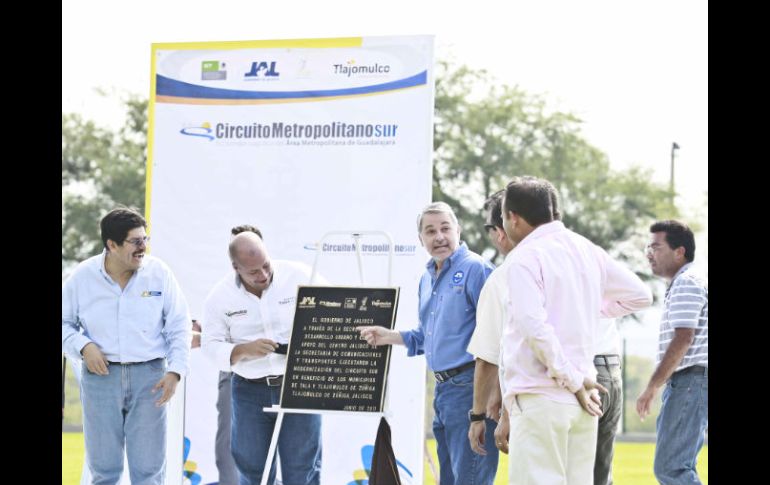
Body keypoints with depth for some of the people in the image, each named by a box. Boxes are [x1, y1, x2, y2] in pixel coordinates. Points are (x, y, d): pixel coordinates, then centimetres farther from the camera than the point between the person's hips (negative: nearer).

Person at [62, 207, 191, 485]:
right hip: (100, 376, 1)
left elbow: (179, 327, 3)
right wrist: (83, 347, -9)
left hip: (149, 377, -1)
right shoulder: (83, 277, 0)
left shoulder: (159, 273, -1)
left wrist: (175, 371, -7)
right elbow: (64, 323, 9)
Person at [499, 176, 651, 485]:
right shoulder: (586, 250, 12)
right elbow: (640, 295, 22)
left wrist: (573, 381, -13)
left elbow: (535, 327, -20)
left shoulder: (525, 257, -10)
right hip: (581, 402, 7)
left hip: (540, 399, -7)